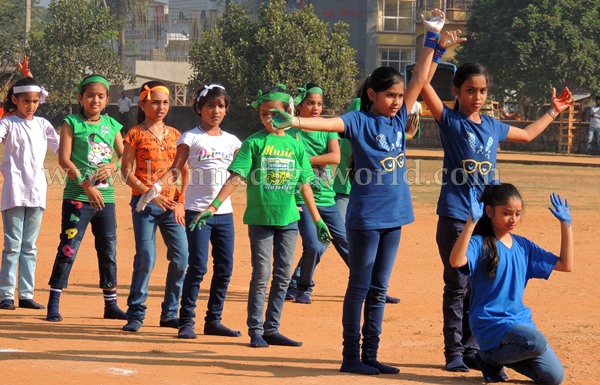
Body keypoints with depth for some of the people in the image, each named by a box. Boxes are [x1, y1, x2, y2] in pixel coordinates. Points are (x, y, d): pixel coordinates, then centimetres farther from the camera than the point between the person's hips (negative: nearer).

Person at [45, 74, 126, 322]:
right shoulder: (72, 123, -1)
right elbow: (64, 159, -9)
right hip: (77, 196, -5)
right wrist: (86, 185, -17)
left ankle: (111, 304, 19)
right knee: (68, 248, -8)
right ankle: (54, 304, -3)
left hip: (105, 197, 5)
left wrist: (112, 167, -8)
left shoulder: (112, 125, 12)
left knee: (108, 251, 9)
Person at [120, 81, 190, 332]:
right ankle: (135, 314, 3)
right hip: (144, 203, -4)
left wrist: (181, 201, 2)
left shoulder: (174, 135, 12)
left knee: (181, 257, -2)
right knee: (145, 258, -9)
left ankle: (170, 313, 11)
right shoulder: (136, 135, -1)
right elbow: (127, 172, -5)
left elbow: (185, 171, 14)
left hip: (171, 205, 4)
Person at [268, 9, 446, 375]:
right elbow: (329, 123, -25)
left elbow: (420, 78, 13)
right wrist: (295, 121, -43)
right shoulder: (359, 121, -8)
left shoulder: (399, 117, 9)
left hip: (393, 214, 6)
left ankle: (370, 355, 15)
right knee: (359, 287, 0)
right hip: (366, 217, -6)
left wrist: (432, 36, 12)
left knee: (378, 290, 10)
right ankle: (351, 356, 5)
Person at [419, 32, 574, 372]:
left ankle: (472, 350, 16)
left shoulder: (492, 126, 13)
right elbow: (423, 84, -16)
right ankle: (454, 353, 4)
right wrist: (440, 50, -23)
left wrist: (554, 112, 35)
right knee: (457, 287, -2)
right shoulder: (450, 120, -3)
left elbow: (527, 134, 33)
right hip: (455, 217, -5)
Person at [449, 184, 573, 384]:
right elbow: (456, 261, -33)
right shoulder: (480, 244, -10)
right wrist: (471, 222, -38)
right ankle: (490, 358, -4)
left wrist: (566, 225, 6)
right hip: (490, 322, -7)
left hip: (520, 320, 7)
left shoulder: (523, 246, 10)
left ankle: (499, 355, 18)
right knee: (537, 342, -33)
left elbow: (565, 265, 12)